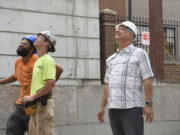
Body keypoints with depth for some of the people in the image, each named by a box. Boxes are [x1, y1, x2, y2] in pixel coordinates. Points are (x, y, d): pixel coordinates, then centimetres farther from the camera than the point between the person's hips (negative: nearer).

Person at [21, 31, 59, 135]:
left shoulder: (47, 60, -10)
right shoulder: (38, 61, 19)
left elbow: (51, 83, -22)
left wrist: (32, 97, -17)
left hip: (43, 103, -10)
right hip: (35, 104, 10)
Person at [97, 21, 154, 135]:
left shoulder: (139, 53, -1)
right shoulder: (111, 59, 17)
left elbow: (148, 80, -8)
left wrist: (149, 105, -16)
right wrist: (102, 107, 14)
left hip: (132, 107, -6)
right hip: (114, 108, 6)